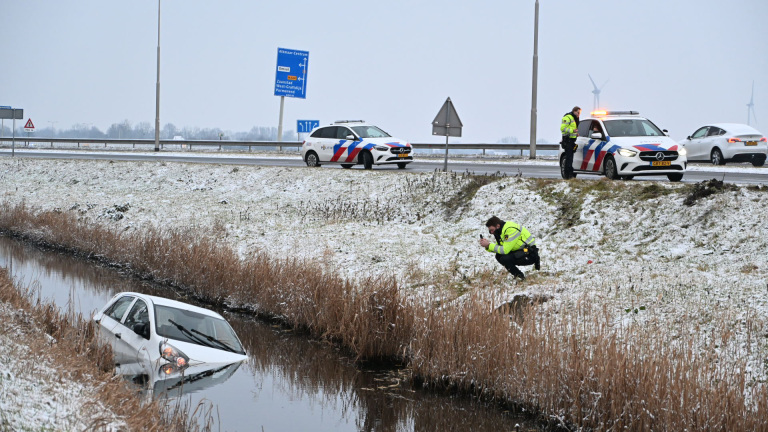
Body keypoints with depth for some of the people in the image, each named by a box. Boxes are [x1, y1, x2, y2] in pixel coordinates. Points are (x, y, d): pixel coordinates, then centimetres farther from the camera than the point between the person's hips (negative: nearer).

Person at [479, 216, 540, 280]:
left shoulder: (510, 230, -23)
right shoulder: (501, 231, 7)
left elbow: (505, 250, -26)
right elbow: (498, 248, 11)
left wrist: (488, 245, -20)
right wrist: (487, 246, -7)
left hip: (530, 253, -10)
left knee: (504, 259, -24)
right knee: (498, 256, 2)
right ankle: (517, 275, 4)